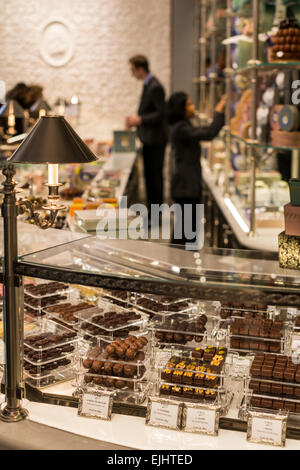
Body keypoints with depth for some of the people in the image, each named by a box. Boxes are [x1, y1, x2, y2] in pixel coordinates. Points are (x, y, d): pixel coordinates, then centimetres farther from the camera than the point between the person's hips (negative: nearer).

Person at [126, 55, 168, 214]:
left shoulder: (155, 87, -18)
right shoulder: (148, 85, 13)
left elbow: (161, 114, -22)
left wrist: (140, 119, -23)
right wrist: (135, 120, 11)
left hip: (156, 140, -10)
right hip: (149, 139, 10)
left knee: (155, 176, -4)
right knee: (149, 175, 15)